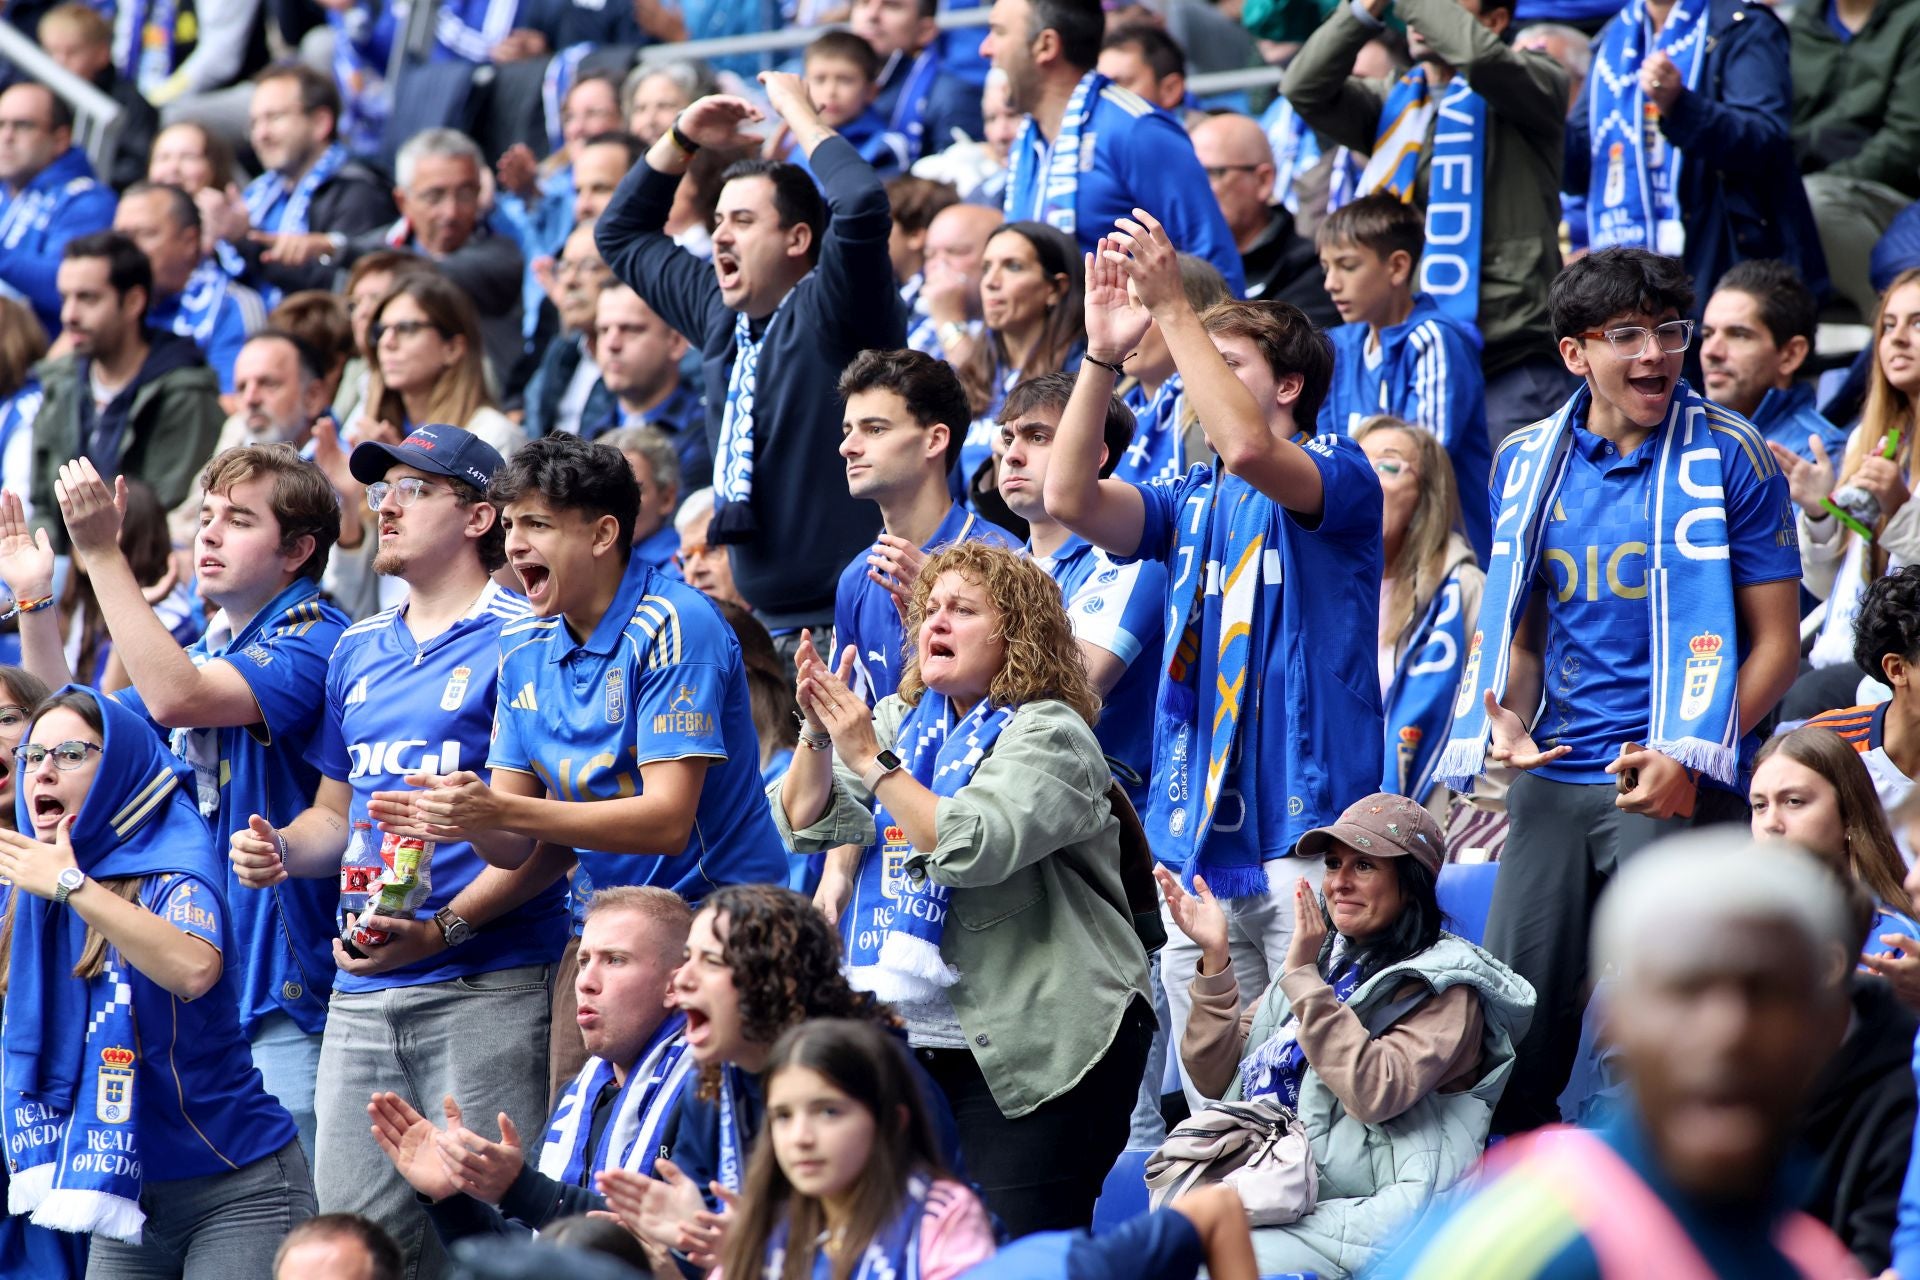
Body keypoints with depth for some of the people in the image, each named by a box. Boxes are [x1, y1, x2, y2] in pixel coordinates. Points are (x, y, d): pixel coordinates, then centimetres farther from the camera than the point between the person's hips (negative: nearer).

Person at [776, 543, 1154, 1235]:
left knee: (1016, 1249, -12)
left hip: (1036, 1047, -7)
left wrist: (871, 759, -20)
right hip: (917, 1038, 7)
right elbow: (806, 823, 7)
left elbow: (974, 848, -24)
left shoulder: (1047, 733, -7)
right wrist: (818, 734, -10)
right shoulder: (903, 720, 15)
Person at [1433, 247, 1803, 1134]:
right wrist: (1507, 722, -1)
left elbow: (1776, 640, -3)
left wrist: (1690, 756, -15)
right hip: (1554, 781, 4)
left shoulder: (1728, 459, -3)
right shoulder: (1528, 463, 10)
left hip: (1680, 789, -4)